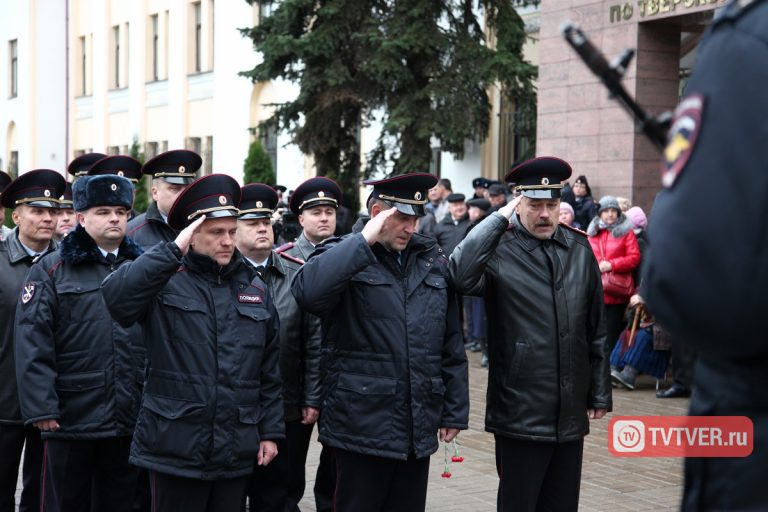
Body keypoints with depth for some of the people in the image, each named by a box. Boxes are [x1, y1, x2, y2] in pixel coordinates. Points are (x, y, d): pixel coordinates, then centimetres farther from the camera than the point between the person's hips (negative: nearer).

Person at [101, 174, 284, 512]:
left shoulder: (254, 289, 11)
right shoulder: (166, 281, -3)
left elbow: (270, 372, 14)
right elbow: (115, 298, -24)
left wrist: (270, 431, 10)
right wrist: (172, 251, -22)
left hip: (236, 455, 4)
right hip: (176, 453, -4)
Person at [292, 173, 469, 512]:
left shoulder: (432, 261, 11)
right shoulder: (344, 257, -4)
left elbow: (452, 345, 13)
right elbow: (307, 292, -28)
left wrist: (455, 411, 12)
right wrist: (363, 241, -22)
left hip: (420, 429, 5)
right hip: (364, 426, -5)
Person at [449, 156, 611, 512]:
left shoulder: (579, 249, 6)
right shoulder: (501, 250, -9)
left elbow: (596, 329, 12)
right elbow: (461, 276, -32)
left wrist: (599, 393, 12)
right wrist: (498, 219, -23)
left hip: (571, 414, 5)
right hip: (521, 415, -5)